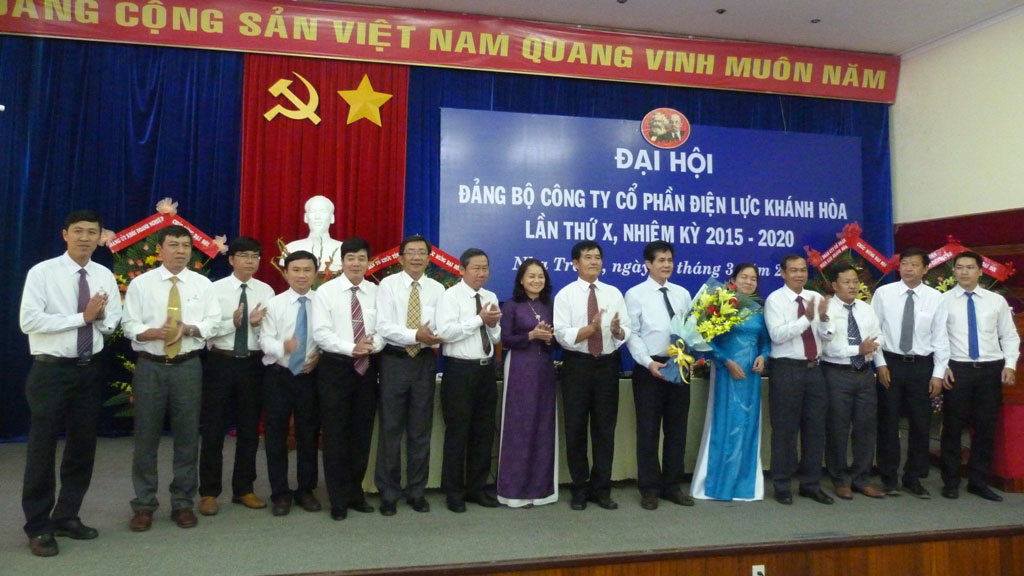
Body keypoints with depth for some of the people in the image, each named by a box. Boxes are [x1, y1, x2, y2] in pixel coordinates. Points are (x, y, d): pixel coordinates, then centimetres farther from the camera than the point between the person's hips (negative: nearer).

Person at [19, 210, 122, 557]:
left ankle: (67, 517, 28)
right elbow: (30, 321, -17)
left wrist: (101, 317, -14)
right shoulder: (42, 272, -9)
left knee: (83, 447, 12)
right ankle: (38, 527, 16)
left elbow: (114, 321, 9)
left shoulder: (105, 276, 5)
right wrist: (82, 317, -20)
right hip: (51, 370, -5)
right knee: (42, 448, 2)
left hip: (90, 370, 5)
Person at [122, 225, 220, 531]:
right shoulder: (141, 283, 2)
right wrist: (157, 332, -21)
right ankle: (144, 505, 19)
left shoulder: (202, 284, 5)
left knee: (187, 437, 6)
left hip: (188, 367, 1)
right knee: (146, 438, 5)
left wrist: (188, 328, -18)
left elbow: (213, 323, 0)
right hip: (150, 367, -1)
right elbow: (130, 326, -3)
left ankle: (183, 503, 19)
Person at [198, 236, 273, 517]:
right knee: (213, 429, 5)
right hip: (221, 362, -2)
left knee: (249, 429, 11)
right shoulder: (216, 289, -3)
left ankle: (243, 489, 26)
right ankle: (208, 492, 19)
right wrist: (233, 322, -25)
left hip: (253, 364, 2)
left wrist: (257, 323, -21)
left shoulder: (266, 291, 3)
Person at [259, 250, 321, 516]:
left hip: (310, 375, 0)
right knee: (276, 434, 7)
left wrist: (319, 356, -17)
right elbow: (265, 339, -9)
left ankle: (306, 490, 26)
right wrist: (282, 347, -28)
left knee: (308, 433, 11)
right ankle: (280, 493, 21)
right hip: (278, 375, 0)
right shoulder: (274, 303, -2)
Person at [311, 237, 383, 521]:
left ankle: (356, 493, 26)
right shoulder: (326, 292, -3)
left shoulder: (376, 292, 6)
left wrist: (371, 345, -20)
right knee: (336, 434, 3)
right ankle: (339, 499, 15)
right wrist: (351, 348, -22)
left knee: (362, 433, 11)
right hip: (335, 367, -3)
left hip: (368, 368, 3)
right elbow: (321, 333, -11)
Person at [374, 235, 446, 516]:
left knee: (421, 429, 9)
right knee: (391, 428, 4)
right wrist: (415, 335, -22)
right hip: (395, 361, -2)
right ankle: (388, 493, 16)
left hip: (425, 362, 2)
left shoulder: (437, 289, 5)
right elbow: (383, 326, -12)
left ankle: (416, 491, 23)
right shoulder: (388, 284, -3)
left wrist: (432, 337, -23)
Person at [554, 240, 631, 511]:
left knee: (605, 428, 9)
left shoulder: (614, 293, 6)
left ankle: (601, 489, 22)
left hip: (607, 364, 3)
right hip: (578, 365, -2)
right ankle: (579, 489, 22)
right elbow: (562, 335, -14)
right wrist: (591, 328, -27)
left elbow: (626, 332, 0)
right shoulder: (565, 295, -4)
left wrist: (617, 329, -22)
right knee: (576, 428, 6)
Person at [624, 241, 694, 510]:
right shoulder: (635, 294, -3)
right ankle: (649, 489, 15)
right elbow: (632, 334, -8)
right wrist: (649, 363, -18)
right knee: (648, 430, 3)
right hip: (650, 367, -4)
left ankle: (672, 485, 24)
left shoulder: (682, 293, 11)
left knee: (677, 428, 11)